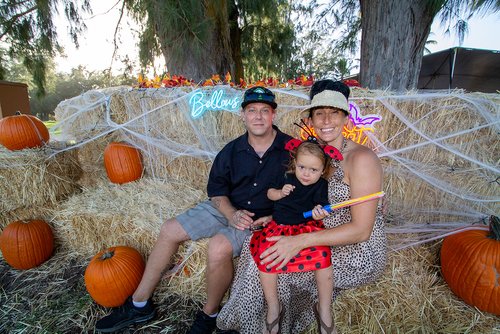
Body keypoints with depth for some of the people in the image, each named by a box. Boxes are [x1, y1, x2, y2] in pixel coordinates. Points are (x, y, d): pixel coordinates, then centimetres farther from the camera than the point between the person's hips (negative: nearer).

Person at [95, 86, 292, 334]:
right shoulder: (232, 150, -1)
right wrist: (232, 214, -14)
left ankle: (209, 314, 1)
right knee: (170, 230, -2)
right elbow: (216, 190, 5)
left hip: (261, 218, -5)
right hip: (226, 208, 5)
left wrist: (274, 218, -18)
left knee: (219, 246, -32)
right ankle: (139, 304, 15)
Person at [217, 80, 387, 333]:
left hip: (359, 255, -7)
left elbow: (361, 230, -23)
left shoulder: (361, 158, -22)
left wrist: (301, 241, -29)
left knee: (273, 260, -14)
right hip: (330, 239, 7)